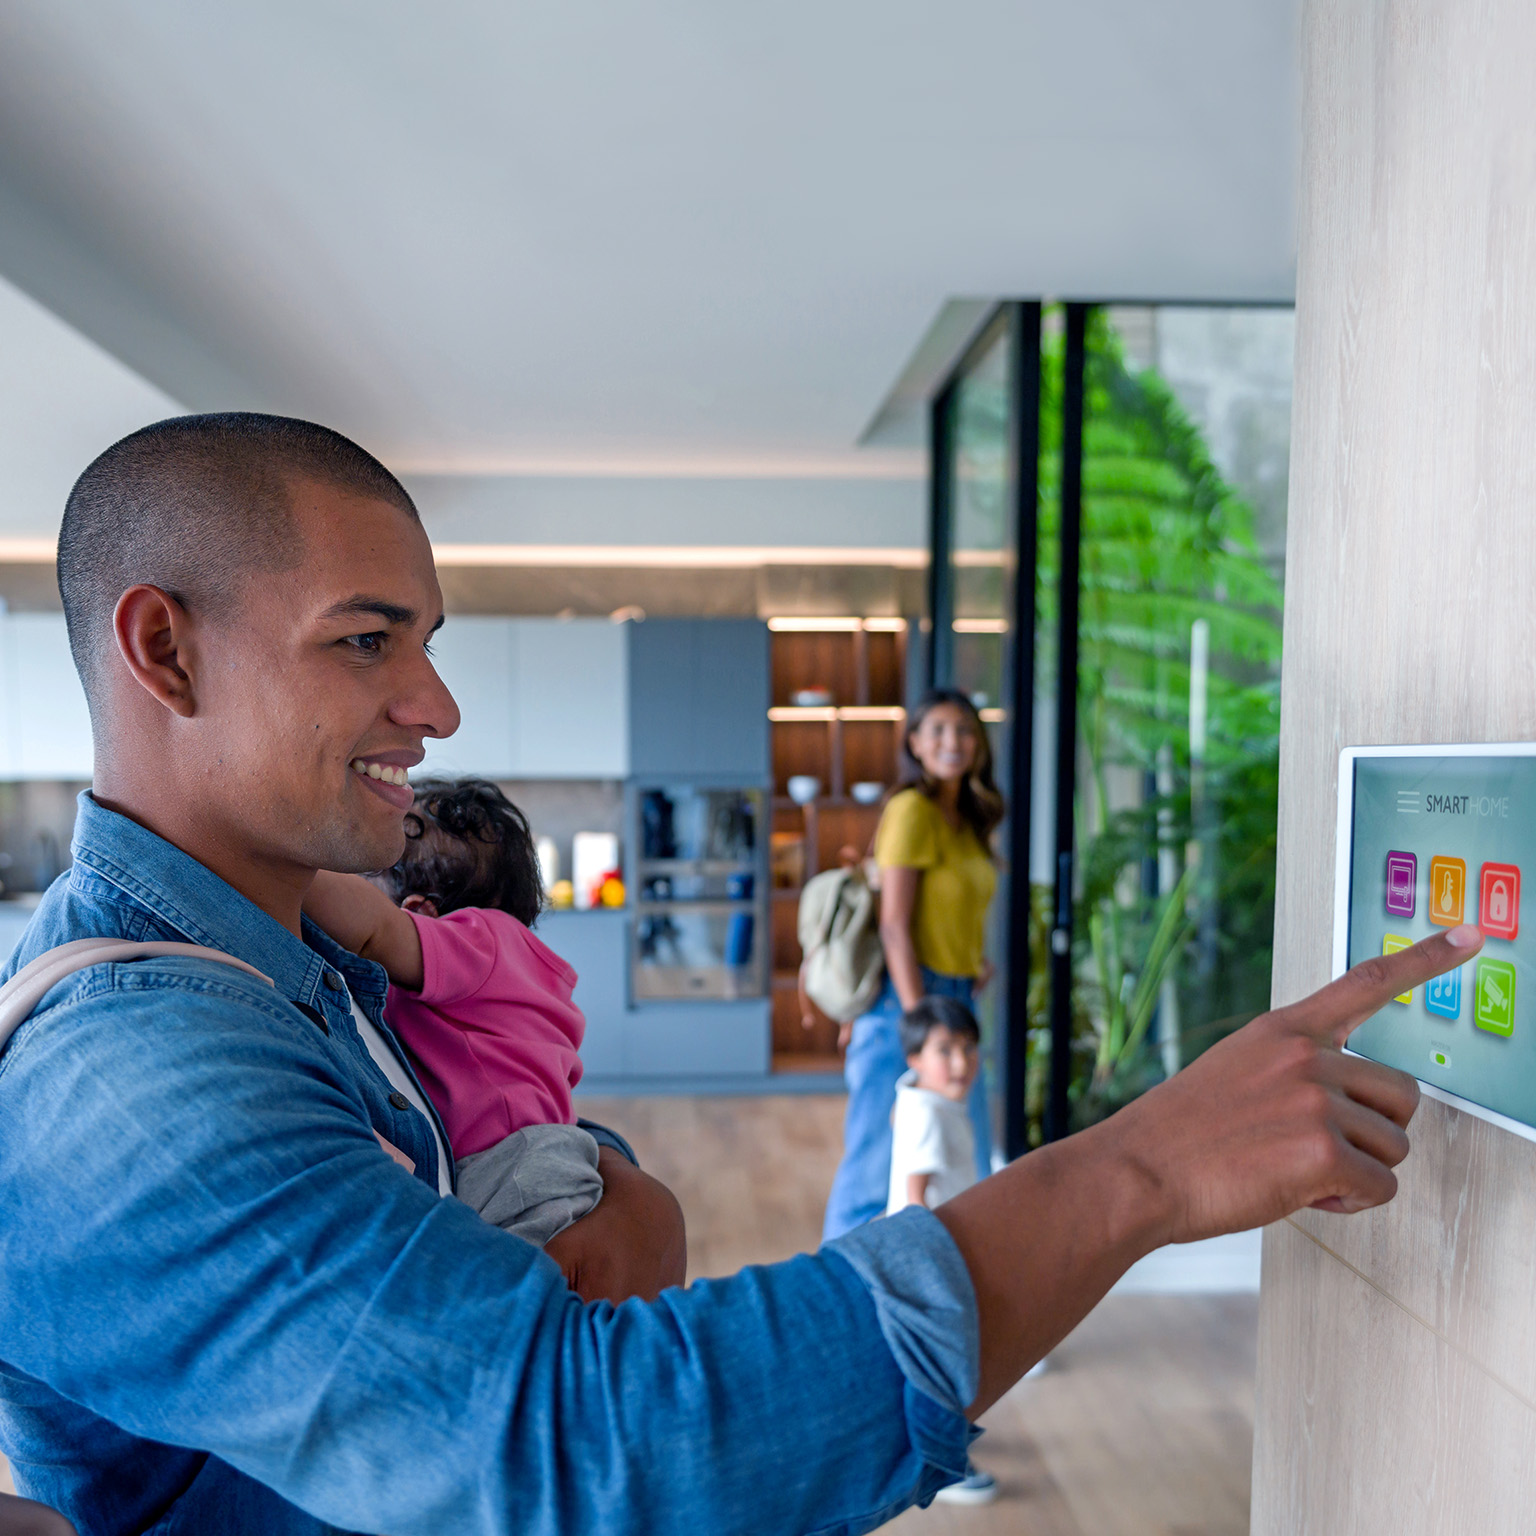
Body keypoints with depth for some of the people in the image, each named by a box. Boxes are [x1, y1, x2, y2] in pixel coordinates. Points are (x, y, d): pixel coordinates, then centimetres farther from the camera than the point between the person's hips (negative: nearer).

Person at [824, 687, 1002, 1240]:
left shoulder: (965, 819, 14)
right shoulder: (912, 810, -12)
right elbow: (894, 927, -17)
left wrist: (976, 964, 6)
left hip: (955, 1001, 9)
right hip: (904, 998, -9)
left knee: (970, 1167, 14)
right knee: (880, 1158, -1)